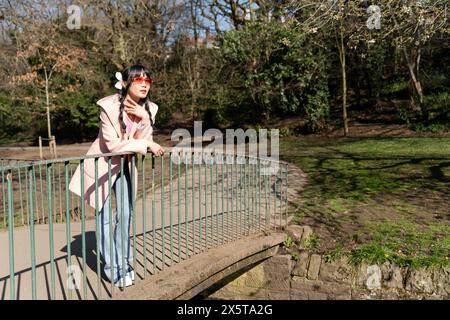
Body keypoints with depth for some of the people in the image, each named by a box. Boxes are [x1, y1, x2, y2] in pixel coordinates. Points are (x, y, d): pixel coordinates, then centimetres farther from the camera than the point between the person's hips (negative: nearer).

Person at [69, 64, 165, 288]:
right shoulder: (109, 106, -24)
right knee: (105, 217, -1)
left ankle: (124, 262, 23)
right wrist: (147, 146, -24)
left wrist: (144, 119, -25)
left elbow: (146, 141, -10)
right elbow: (112, 144, -27)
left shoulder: (148, 109, -9)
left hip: (126, 166, 5)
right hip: (103, 164, -5)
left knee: (125, 215, 7)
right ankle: (112, 267, 12)